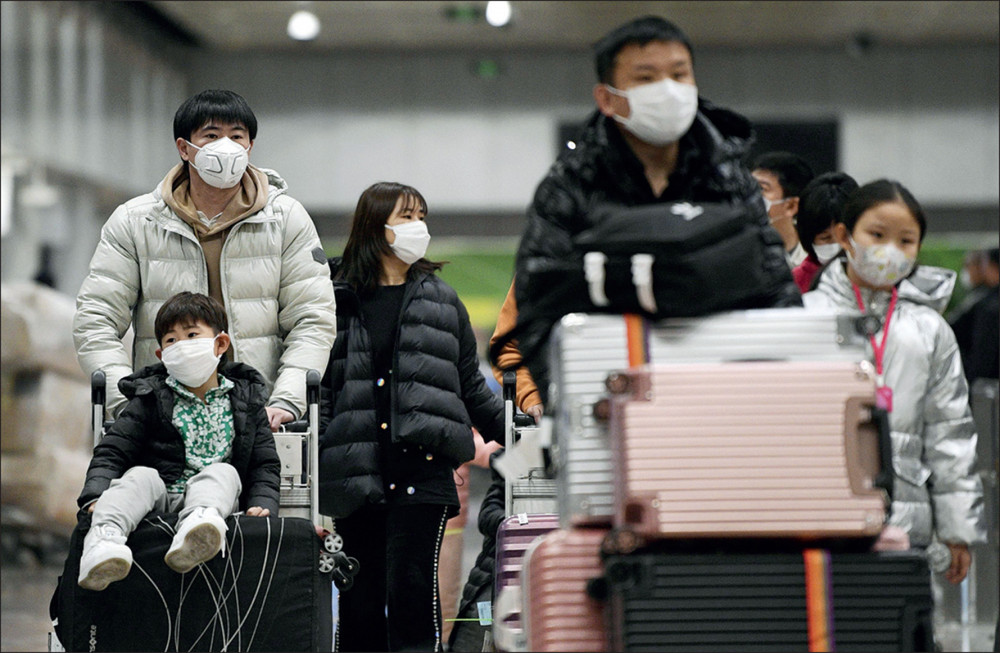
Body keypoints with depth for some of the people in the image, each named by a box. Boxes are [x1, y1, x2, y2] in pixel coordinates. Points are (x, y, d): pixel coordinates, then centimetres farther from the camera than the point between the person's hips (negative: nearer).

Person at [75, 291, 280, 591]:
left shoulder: (245, 400, 17)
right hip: (159, 499, 0)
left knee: (223, 473, -28)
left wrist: (263, 504, -4)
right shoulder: (150, 400, 13)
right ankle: (103, 538, -58)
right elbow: (112, 453, 6)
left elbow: (264, 464, 16)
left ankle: (197, 525, -63)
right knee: (140, 477, -29)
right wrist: (97, 495, -14)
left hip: (217, 497, 0)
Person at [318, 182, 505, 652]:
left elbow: (471, 386, 17)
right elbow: (319, 388, 6)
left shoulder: (441, 301, 13)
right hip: (359, 472, 0)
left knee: (411, 583, -11)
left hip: (423, 468, 0)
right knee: (361, 595, 4)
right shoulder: (338, 301, 8)